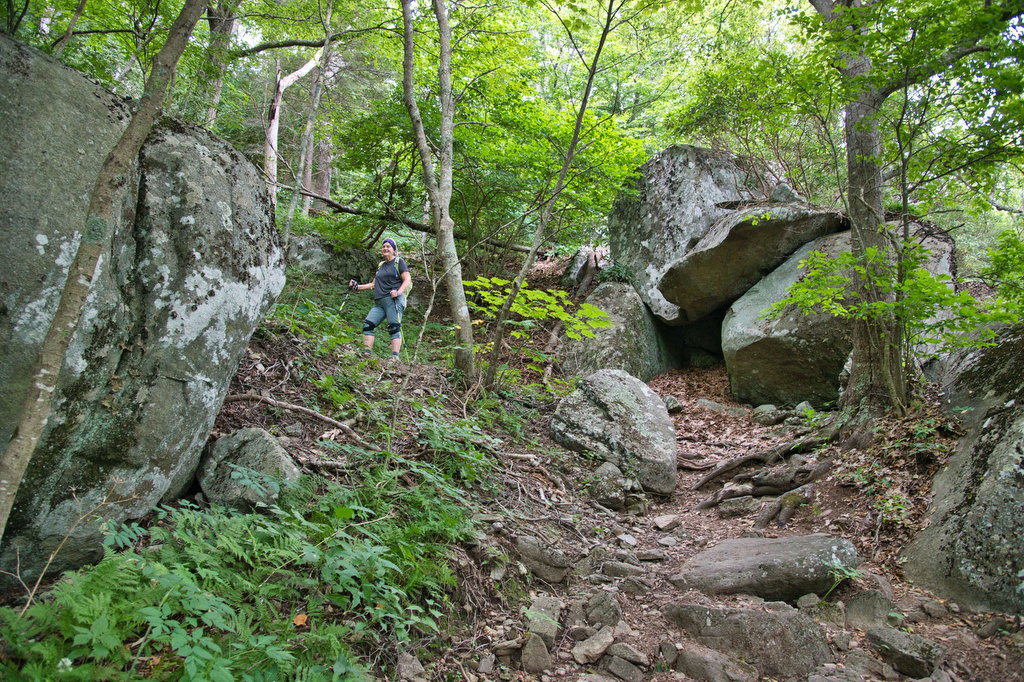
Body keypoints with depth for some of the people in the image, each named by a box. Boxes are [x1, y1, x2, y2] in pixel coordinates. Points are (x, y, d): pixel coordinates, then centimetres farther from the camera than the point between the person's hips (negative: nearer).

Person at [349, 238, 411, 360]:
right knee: (367, 325, -6)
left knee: (394, 327, -15)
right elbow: (374, 284, 29)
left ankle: (395, 357, -22)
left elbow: (407, 280, -3)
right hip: (379, 302, 7)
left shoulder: (399, 262, 7)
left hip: (393, 300, -7)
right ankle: (367, 354, -8)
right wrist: (357, 287, 18)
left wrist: (398, 292, -20)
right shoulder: (381, 265, 27)